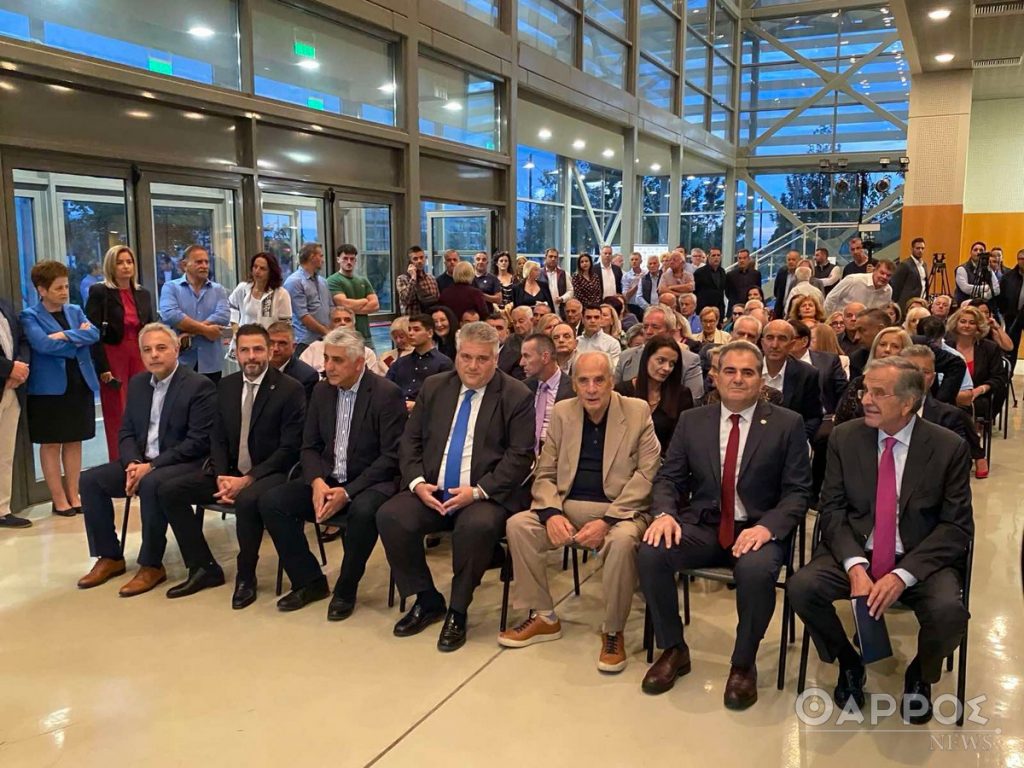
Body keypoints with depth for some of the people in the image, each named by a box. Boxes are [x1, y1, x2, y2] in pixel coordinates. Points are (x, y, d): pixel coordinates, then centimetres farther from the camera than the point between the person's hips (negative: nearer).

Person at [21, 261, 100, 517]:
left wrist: (66, 335, -18)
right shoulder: (30, 316, -4)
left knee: (74, 442, 10)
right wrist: (78, 339, -11)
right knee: (51, 444, 4)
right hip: (49, 388, -4)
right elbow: (42, 344, -20)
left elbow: (94, 334, -5)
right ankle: (59, 499, 12)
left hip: (80, 384, 5)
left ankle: (74, 495, 18)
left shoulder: (75, 311, 11)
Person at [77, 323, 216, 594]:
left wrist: (152, 466, -21)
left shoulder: (200, 386, -12)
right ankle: (110, 557, 3)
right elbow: (127, 433, 12)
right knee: (90, 480, -9)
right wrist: (133, 463, -10)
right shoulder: (137, 383, 11)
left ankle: (152, 565, -19)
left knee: (151, 484, -34)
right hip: (141, 462, 7)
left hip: (185, 465, -7)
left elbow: (199, 442, -18)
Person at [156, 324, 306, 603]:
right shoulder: (226, 385, 8)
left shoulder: (290, 389, -10)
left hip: (270, 473, -6)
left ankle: (245, 577, -13)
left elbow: (289, 449, -14)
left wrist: (247, 479, -21)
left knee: (247, 500, -37)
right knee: (169, 491, -8)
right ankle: (204, 568, 3)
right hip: (230, 472, 6)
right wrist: (221, 477, -9)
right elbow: (218, 439, 10)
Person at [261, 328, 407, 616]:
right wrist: (317, 482, -13)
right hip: (326, 480, 6)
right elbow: (310, 446, 8)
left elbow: (391, 457, -15)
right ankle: (309, 581, 3)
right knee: (270, 502, -13)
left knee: (363, 511, -37)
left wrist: (347, 492, -22)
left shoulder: (387, 394, -12)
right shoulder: (322, 391, 6)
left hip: (369, 482, -6)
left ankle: (346, 590, -11)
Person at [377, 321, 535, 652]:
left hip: (486, 495, -4)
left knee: (478, 526, -35)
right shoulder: (434, 387, 11)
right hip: (432, 491, 5)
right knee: (389, 516, -20)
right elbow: (410, 441, 11)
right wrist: (417, 482, -7)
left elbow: (520, 457, -8)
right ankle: (427, 600, 2)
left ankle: (457, 611, -10)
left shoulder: (517, 396, -2)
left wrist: (478, 491, -18)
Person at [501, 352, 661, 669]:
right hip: (568, 506, 4)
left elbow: (647, 474, -9)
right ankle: (543, 616, -1)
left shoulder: (638, 412, -2)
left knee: (622, 539, -35)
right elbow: (544, 474, 7)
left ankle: (613, 630, -12)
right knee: (518, 524, -19)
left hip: (620, 509, -3)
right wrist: (552, 513, -15)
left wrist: (606, 521, -20)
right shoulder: (561, 413, 8)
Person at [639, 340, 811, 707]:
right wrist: (664, 513, -14)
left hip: (757, 530, -2)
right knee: (650, 553, -25)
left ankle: (743, 664, -6)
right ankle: (673, 650, 0)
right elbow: (668, 478, 8)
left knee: (757, 569, -35)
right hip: (702, 526, 3)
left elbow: (798, 492, -2)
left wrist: (767, 527, -21)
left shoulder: (787, 424, 2)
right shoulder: (692, 420, 8)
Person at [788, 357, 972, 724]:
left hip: (921, 560, -1)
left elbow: (957, 526, -7)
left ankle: (919, 675, 7)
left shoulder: (949, 447, -6)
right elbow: (832, 509, -2)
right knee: (801, 587, -24)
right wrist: (855, 565, -20)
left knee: (949, 611, -31)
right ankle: (849, 663, 8)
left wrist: (902, 575, -21)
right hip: (855, 553, 2)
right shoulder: (844, 437, -1)